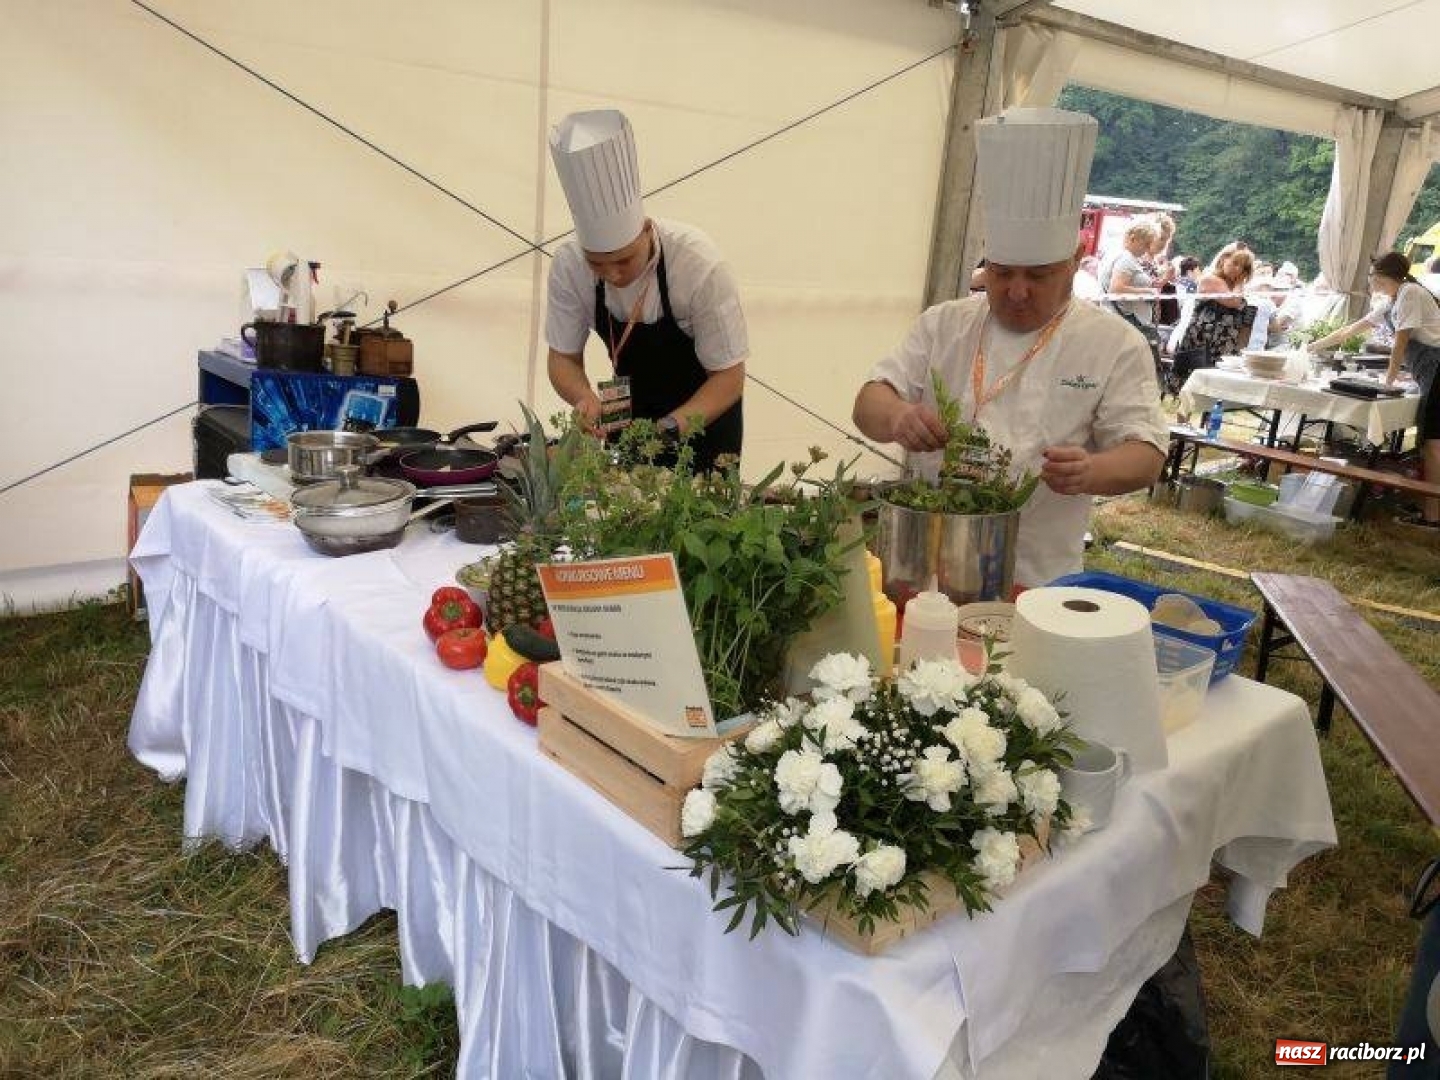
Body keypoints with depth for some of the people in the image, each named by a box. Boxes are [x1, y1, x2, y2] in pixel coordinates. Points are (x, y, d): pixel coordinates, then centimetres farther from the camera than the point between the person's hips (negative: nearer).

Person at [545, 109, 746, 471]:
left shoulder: (699, 265, -30)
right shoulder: (569, 265, -20)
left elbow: (729, 377, -24)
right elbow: (563, 357, -8)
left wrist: (667, 430, -37)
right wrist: (586, 399, -30)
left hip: (705, 412, -3)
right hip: (630, 413, 3)